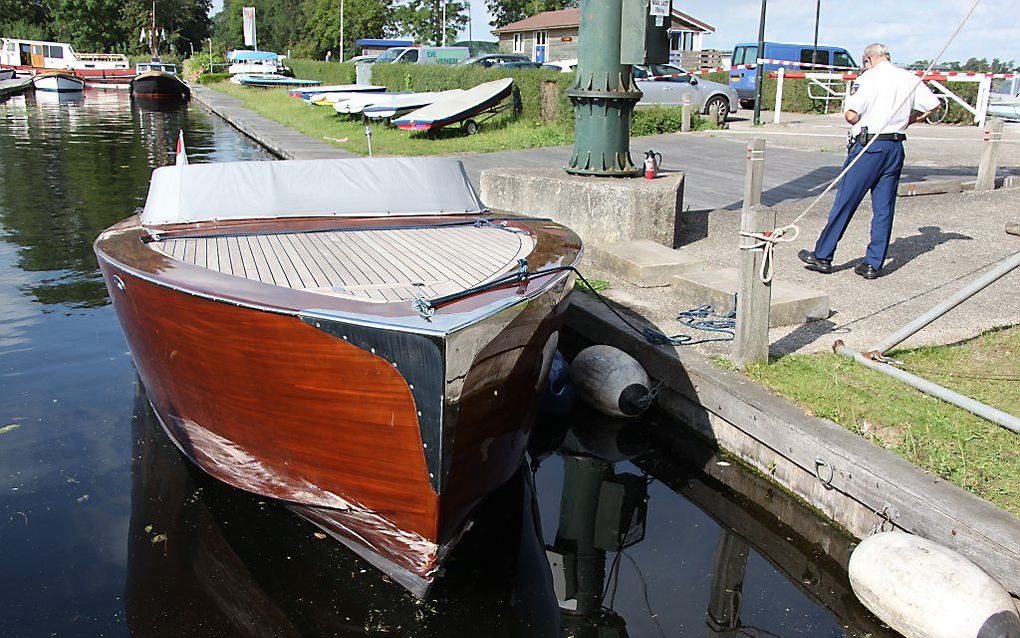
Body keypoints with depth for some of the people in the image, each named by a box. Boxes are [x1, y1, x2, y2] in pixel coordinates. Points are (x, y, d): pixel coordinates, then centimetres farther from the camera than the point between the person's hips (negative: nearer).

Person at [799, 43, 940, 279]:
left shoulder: (868, 78, -7)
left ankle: (822, 256, 4)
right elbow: (932, 105, 13)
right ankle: (874, 264, 10)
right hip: (895, 148, 6)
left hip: (867, 147, -6)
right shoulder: (910, 79, 10)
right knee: (884, 208, 7)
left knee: (845, 202, -1)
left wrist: (861, 123, 6)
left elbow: (850, 114, -15)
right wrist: (905, 121, 18)